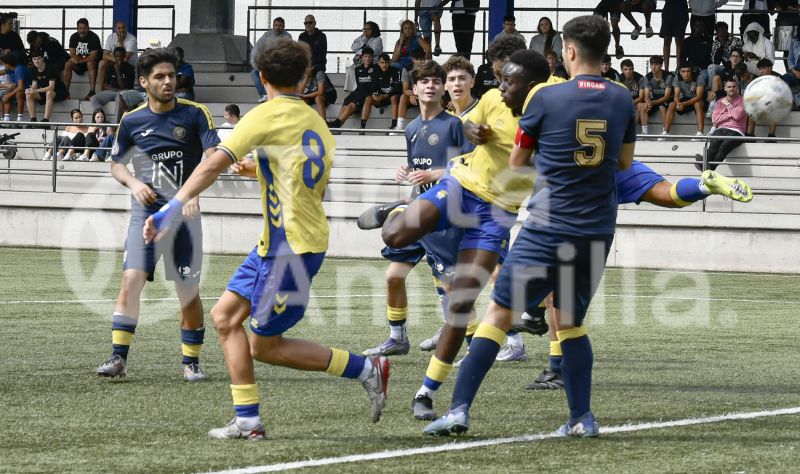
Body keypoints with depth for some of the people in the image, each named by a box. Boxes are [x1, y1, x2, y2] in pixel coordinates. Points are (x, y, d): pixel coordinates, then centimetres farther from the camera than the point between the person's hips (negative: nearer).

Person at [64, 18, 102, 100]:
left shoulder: (94, 37, -16)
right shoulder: (74, 37, -1)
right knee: (68, 64, -22)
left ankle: (92, 92, -42)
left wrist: (80, 60, -26)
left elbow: (93, 56, -22)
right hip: (79, 61, 4)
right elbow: (72, 54, -4)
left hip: (92, 61, -4)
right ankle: (65, 91, -24)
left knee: (90, 63, -38)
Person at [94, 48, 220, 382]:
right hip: (146, 212, 1)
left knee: (189, 292, 2)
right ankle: (118, 358, -11)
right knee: (131, 281, -14)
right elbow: (116, 164, 16)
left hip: (184, 213, -1)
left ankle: (191, 361, 17)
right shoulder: (132, 121, 4)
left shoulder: (195, 114, -2)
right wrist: (134, 183, -6)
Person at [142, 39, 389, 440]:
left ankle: (366, 369, 4)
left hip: (289, 245, -9)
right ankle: (247, 421, 8)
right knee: (225, 316, 10)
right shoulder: (315, 122, 13)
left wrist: (171, 209, -21)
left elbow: (214, 165, -20)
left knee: (264, 346, 0)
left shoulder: (267, 115, -11)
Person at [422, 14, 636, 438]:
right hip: (598, 232, 4)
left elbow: (516, 161, 6)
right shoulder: (621, 101, 4)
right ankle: (582, 418, 14)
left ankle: (460, 409, -6)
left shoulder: (547, 97, -7)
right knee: (570, 322, 19)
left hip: (547, 228, -4)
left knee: (498, 314, 1)